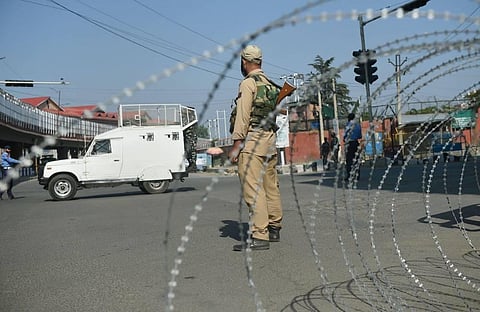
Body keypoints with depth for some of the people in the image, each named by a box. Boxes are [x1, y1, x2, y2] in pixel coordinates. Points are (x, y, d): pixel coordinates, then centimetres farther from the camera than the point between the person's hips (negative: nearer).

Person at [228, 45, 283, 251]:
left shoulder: (248, 83, -7)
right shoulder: (271, 85, 17)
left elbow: (243, 116, -14)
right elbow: (274, 113, 17)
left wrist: (236, 145, -13)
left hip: (252, 140, -9)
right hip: (270, 139, 9)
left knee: (253, 189, -9)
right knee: (270, 186, 14)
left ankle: (259, 236, -11)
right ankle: (274, 228, 23)